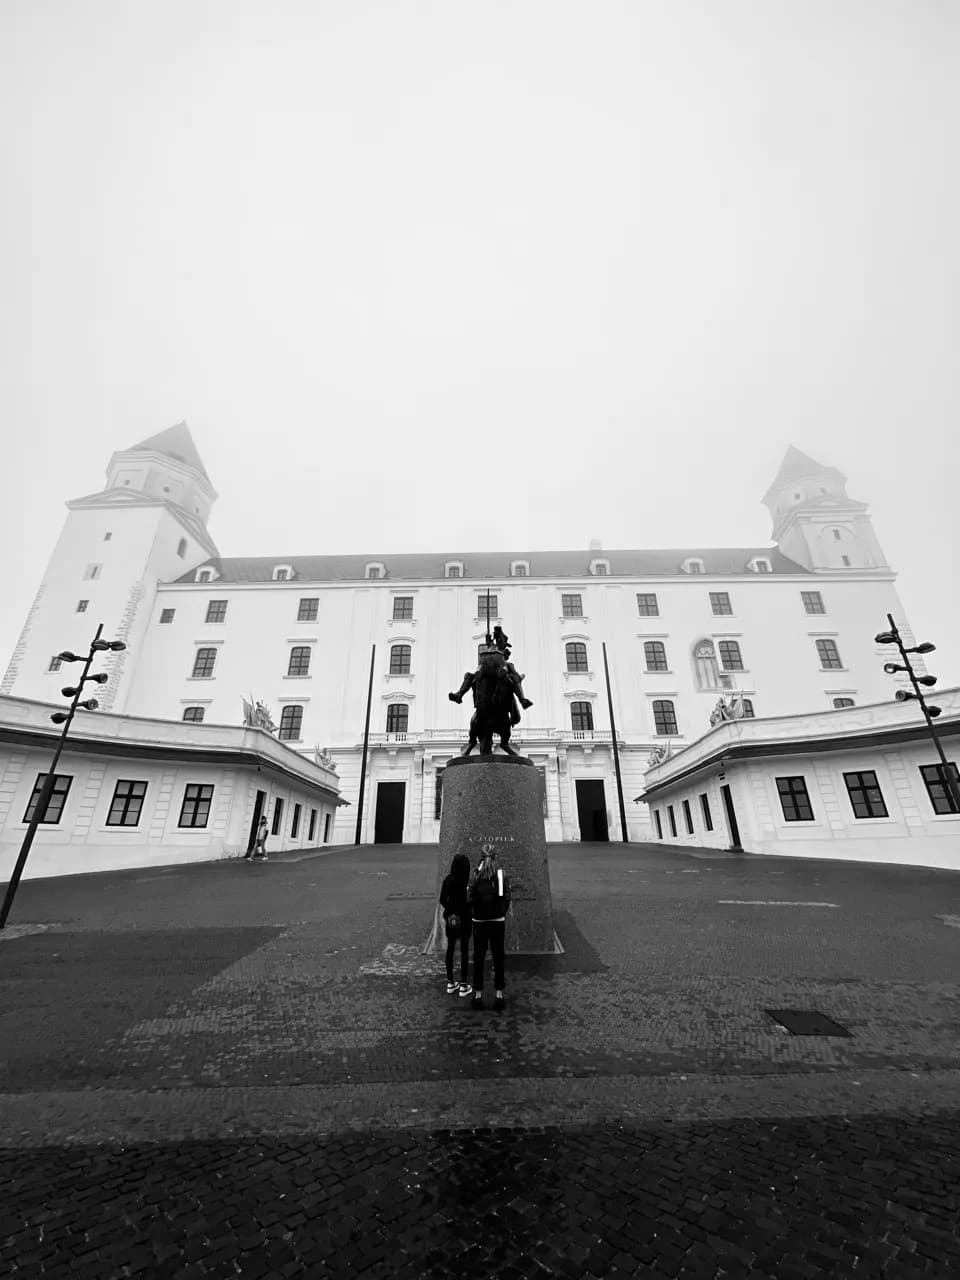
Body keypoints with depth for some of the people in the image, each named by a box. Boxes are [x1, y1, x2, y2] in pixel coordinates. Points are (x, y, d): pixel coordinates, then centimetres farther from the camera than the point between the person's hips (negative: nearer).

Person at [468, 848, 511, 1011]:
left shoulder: (477, 876, -9)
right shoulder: (502, 874, -7)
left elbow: (470, 899, -9)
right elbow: (507, 898, -5)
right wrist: (503, 915, 8)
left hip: (479, 922, -1)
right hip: (498, 921, 1)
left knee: (478, 958, 12)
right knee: (498, 958, 12)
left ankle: (478, 995, 19)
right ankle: (499, 995, 17)